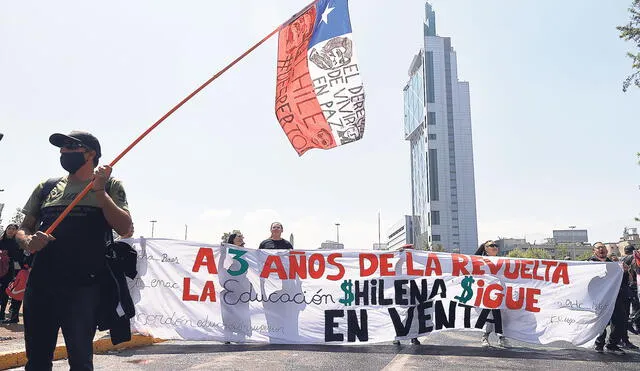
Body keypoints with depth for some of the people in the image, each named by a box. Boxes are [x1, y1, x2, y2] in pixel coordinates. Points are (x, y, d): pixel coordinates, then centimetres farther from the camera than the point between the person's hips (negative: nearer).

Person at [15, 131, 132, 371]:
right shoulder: (46, 187, 17)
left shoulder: (109, 186, 6)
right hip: (40, 284, 4)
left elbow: (124, 228, -5)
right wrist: (28, 241, -6)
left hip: (84, 286, -4)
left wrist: (100, 192, -14)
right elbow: (23, 229, 18)